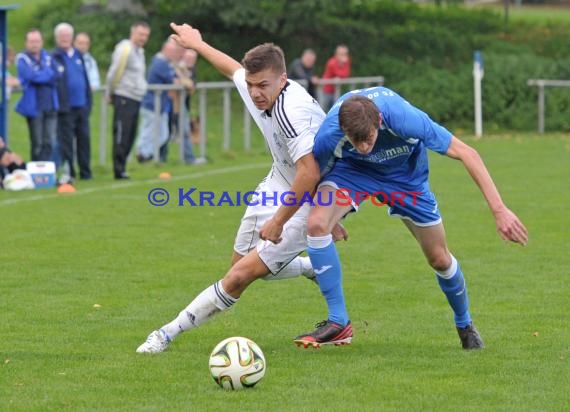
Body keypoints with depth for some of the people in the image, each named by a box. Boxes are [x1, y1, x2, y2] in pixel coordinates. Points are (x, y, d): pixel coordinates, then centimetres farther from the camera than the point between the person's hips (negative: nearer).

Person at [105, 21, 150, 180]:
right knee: (121, 135, -8)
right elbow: (114, 73, -10)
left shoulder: (139, 51, 17)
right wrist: (110, 94, -2)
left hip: (135, 99, 9)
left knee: (130, 136, 9)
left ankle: (121, 168, 14)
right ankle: (119, 169, -7)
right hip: (124, 98, -9)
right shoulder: (125, 49, -11)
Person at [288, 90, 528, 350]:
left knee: (440, 259, 4)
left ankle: (465, 325, 34)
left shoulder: (404, 120, -41)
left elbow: (467, 154, -32)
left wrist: (499, 210, -34)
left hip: (406, 174, 0)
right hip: (352, 168, 0)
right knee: (316, 224, -27)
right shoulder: (329, 137, -37)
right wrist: (331, 220, -1)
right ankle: (338, 323, -16)